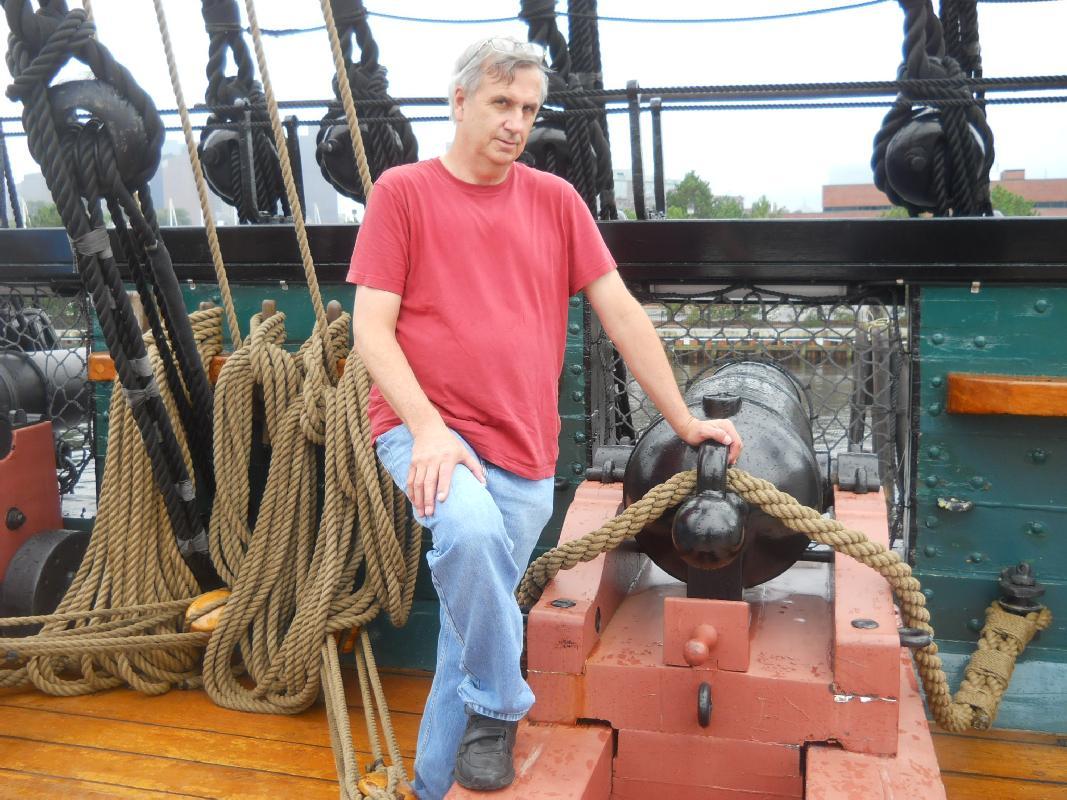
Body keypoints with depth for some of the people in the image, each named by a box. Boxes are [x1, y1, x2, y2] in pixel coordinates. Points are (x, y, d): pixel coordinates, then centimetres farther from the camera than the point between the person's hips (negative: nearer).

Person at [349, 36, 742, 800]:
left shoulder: (556, 200, 10)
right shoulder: (403, 191, 2)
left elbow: (620, 310, 9)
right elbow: (371, 328, -4)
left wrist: (683, 419, 7)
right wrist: (427, 427, -18)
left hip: (526, 452, 3)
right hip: (428, 431, -3)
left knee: (476, 624, 8)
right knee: (470, 530, -34)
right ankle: (496, 708, -9)